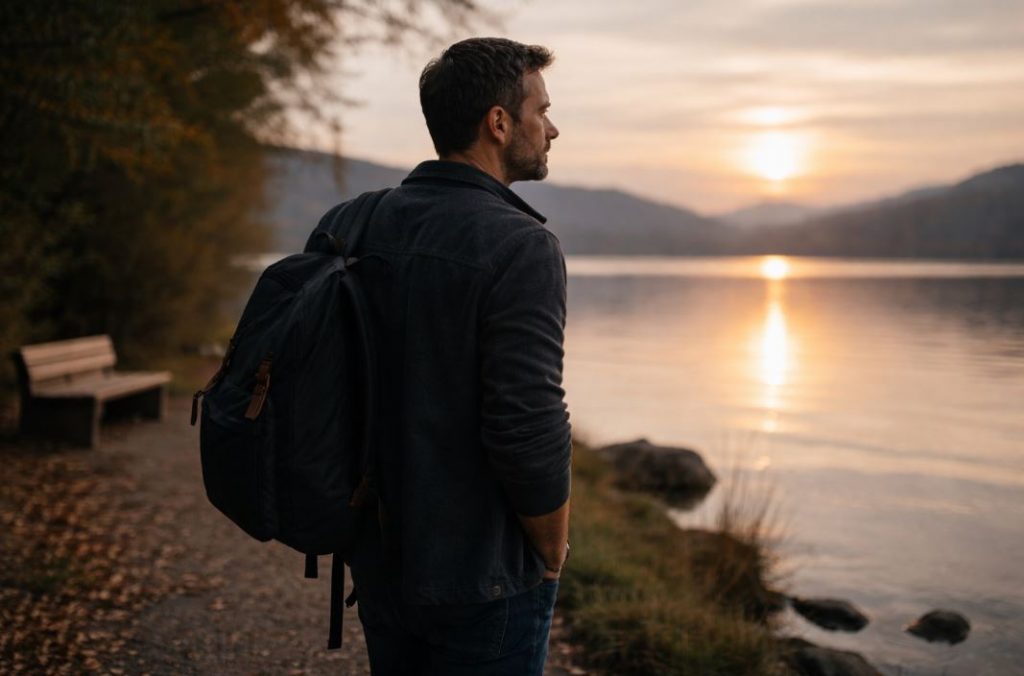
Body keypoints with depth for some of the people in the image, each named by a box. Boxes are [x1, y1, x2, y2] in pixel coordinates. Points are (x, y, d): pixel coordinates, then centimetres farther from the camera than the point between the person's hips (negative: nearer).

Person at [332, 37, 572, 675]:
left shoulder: (366, 223, 2)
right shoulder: (520, 247, -20)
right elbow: (530, 427, -25)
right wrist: (552, 551, -8)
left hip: (379, 560, 7)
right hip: (482, 578, -7)